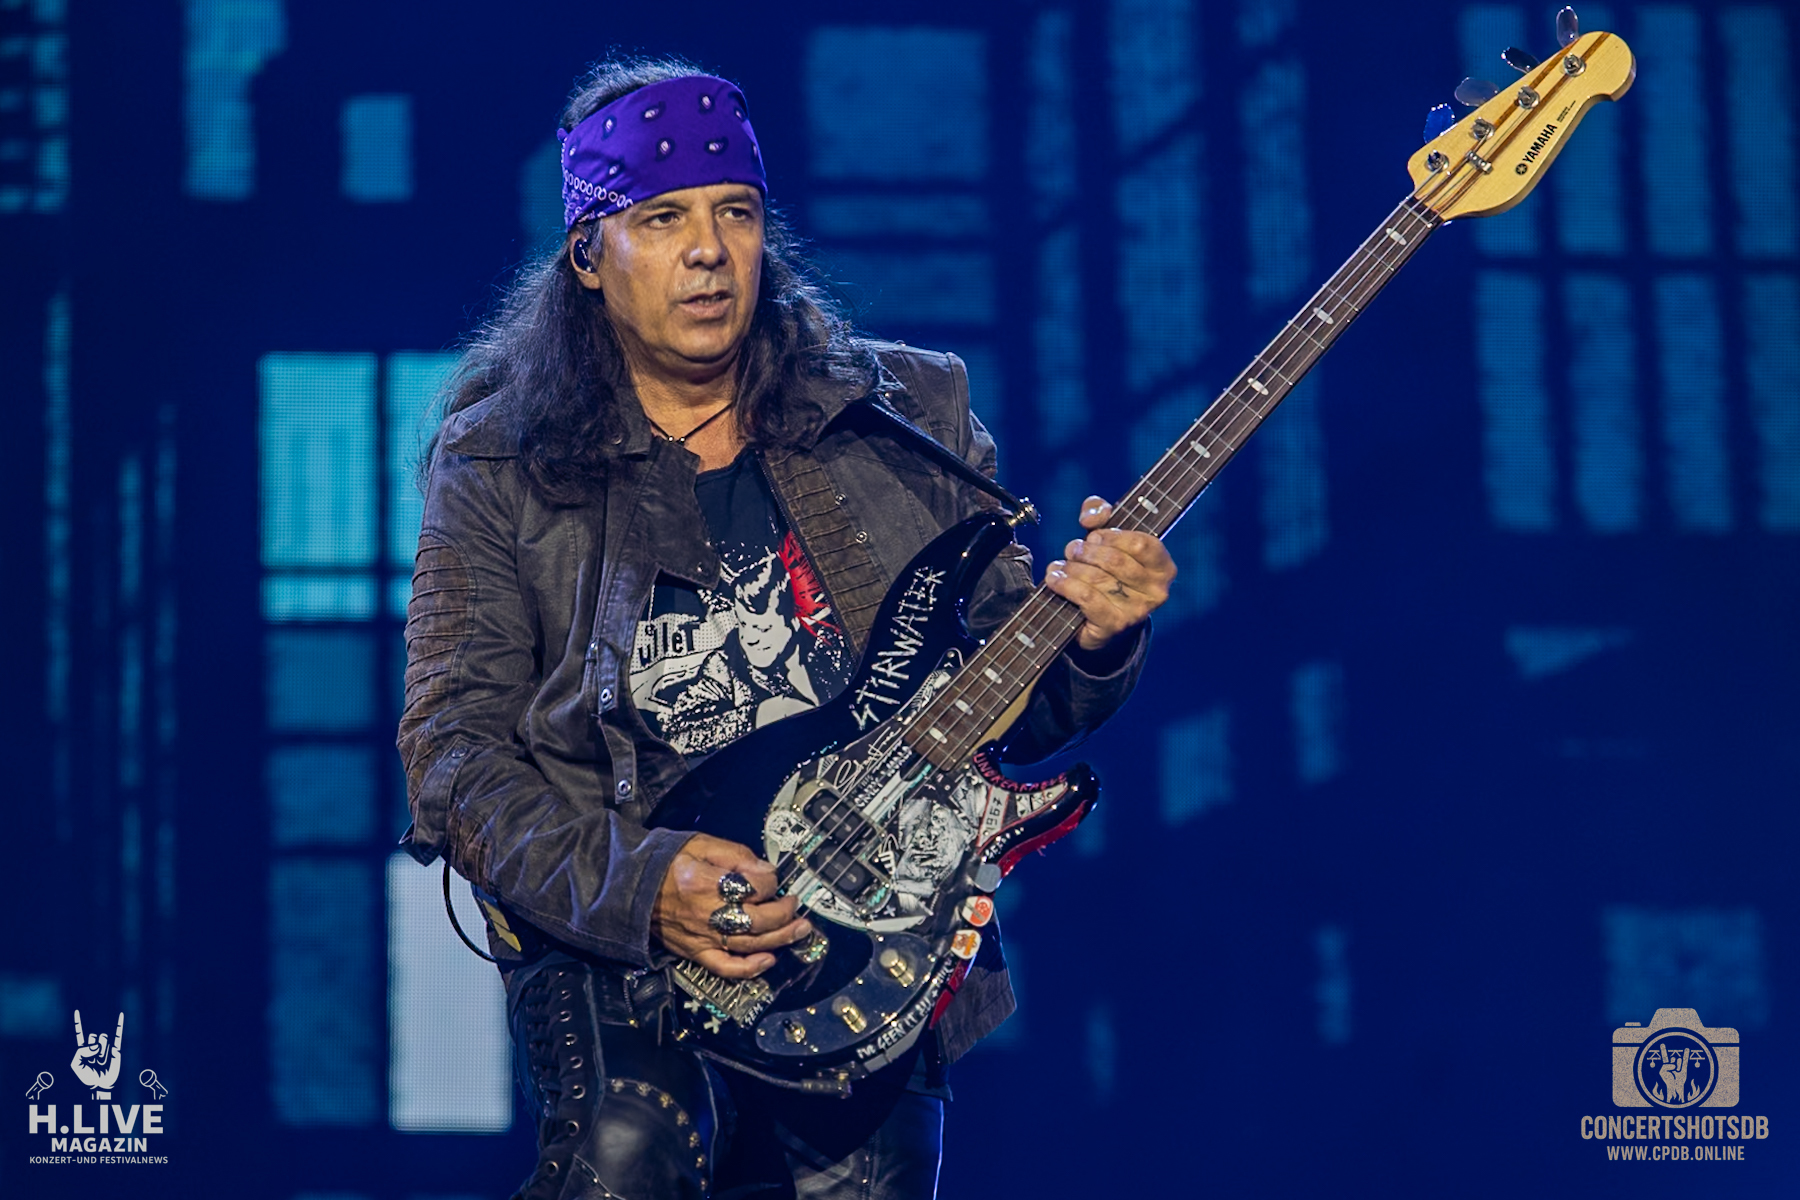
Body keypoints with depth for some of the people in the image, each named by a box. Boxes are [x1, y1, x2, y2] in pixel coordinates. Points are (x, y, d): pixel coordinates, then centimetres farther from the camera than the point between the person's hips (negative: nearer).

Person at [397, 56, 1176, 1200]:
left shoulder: (910, 412, 9)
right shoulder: (503, 465, 4)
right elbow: (452, 743, -2)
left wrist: (1089, 641, -12)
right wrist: (632, 881, -17)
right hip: (611, 936, -2)